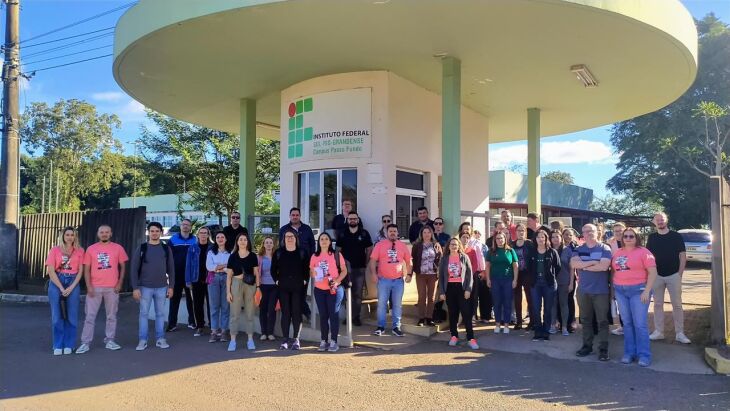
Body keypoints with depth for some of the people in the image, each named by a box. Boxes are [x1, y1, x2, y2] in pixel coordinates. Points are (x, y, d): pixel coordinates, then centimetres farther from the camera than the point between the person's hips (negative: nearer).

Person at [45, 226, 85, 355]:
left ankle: (69, 345, 10)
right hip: (56, 283, 0)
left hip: (73, 283, 1)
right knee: (57, 315, 0)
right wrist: (61, 288, -10)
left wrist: (71, 287, -8)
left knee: (71, 315, 1)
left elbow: (80, 271, 4)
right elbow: (51, 271, -3)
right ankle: (58, 345, 8)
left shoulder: (79, 251, 6)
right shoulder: (55, 250, 4)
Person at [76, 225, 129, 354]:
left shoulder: (118, 248, 3)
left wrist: (120, 283, -3)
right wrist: (89, 286, -7)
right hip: (94, 287, 0)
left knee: (111, 316, 7)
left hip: (112, 288, 0)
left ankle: (110, 341, 17)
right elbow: (86, 269, 3)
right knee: (90, 316, 1)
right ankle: (85, 343, 7)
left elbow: (122, 266, 6)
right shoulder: (91, 249, 4)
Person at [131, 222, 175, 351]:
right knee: (144, 314, 2)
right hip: (145, 287, -1)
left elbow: (171, 269, 7)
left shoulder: (166, 248, 5)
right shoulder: (141, 248, -1)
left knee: (160, 314, 7)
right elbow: (134, 269, -2)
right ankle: (143, 340, 9)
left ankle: (160, 339, 14)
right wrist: (135, 288, -9)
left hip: (161, 287, 2)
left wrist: (171, 286, 1)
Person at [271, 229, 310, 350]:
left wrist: (305, 280, -2)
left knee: (297, 312, -1)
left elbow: (307, 268, 6)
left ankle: (296, 339, 6)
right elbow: (273, 269, 12)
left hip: (298, 287, -1)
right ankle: (285, 340, 7)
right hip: (283, 288, 1)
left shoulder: (302, 253, 4)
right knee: (285, 313, 2)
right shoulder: (278, 253, 7)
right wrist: (277, 280, 3)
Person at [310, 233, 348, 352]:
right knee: (323, 315, 6)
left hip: (334, 289, -3)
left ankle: (333, 342, 3)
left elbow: (344, 270, -1)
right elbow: (311, 272, 13)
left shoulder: (336, 254, -1)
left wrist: (337, 281, -15)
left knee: (334, 315, -2)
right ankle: (324, 341, 13)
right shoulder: (314, 256, 8)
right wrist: (314, 274, -11)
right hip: (319, 290, 3)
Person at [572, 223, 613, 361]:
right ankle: (587, 345, 22)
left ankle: (603, 349, 7)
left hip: (600, 290, -4)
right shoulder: (579, 250, 8)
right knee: (585, 320, 12)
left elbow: (604, 266, -18)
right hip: (583, 290, 4)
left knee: (602, 321, 1)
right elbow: (573, 263, -10)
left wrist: (583, 266, -9)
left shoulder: (605, 248, -3)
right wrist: (593, 262, -16)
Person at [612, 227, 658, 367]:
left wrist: (647, 291, -15)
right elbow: (614, 271, 16)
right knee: (627, 323, 9)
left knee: (640, 324, -5)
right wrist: (613, 288, 9)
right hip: (620, 291, 5)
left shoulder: (643, 252, -4)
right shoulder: (617, 252, 11)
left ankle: (644, 355, 2)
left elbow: (653, 272, -9)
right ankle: (629, 353, 15)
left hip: (638, 290, -5)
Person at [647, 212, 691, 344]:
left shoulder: (676, 236, 0)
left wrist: (680, 273, -7)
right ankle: (658, 331, 12)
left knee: (677, 304, 1)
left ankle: (679, 333, 6)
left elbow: (683, 256, -1)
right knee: (658, 304, 6)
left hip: (673, 275, -2)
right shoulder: (652, 237, 6)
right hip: (657, 275, 2)